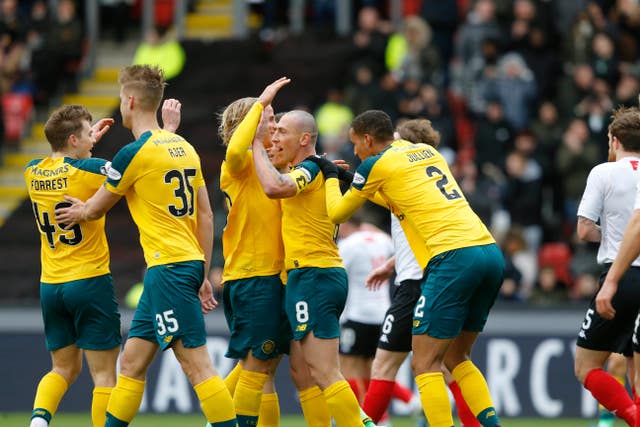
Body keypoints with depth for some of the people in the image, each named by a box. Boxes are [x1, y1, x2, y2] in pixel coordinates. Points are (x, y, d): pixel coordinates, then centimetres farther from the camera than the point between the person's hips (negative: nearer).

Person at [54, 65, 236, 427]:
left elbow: (95, 209, 5)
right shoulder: (184, 147, 13)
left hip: (168, 267, -9)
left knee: (198, 366, -10)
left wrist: (80, 211, 29)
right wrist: (203, 275, 20)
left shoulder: (135, 153, -10)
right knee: (132, 363, 13)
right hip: (189, 262, 9)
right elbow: (206, 215, 15)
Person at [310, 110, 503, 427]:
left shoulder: (376, 164, 2)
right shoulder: (427, 152, 23)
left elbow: (337, 213, 16)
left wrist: (330, 175, 32)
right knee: (455, 358, 18)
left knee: (425, 364, -3)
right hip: (490, 252, 8)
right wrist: (357, 183, 39)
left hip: (454, 258, -8)